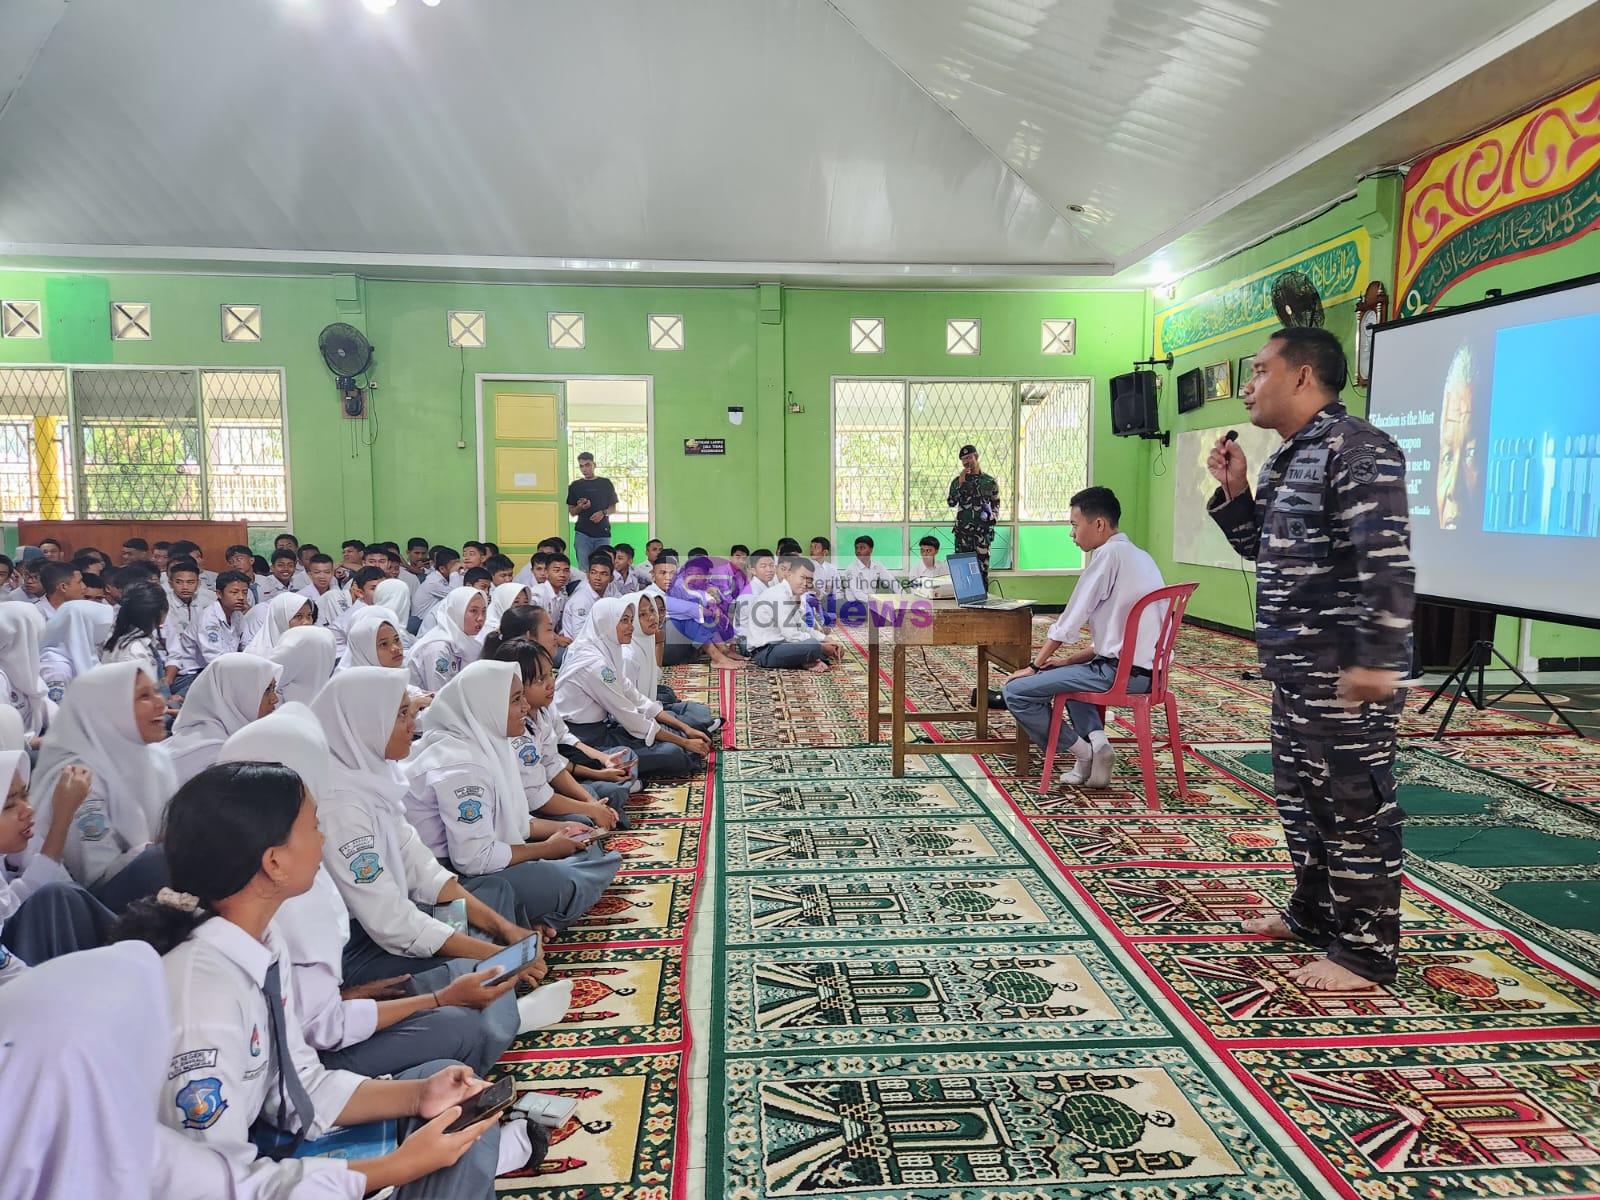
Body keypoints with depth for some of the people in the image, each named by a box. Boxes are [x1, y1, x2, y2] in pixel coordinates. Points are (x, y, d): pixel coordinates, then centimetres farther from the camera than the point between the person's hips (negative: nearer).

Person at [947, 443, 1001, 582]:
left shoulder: (989, 481, 8)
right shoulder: (957, 481, 8)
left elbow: (996, 505, 14)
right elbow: (950, 503, -4)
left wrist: (992, 518, -3)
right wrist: (960, 483, -11)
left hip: (983, 531, 0)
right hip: (962, 531, 0)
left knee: (982, 567, -3)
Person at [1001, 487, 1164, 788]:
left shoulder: (1109, 554, -12)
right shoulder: (1139, 556, 17)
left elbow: (1069, 621, -10)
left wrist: (1034, 666, 1)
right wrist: (1069, 660, 18)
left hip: (1122, 672, -10)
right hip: (1148, 670, 10)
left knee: (1015, 692, -8)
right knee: (1068, 672, 35)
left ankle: (1082, 751, 2)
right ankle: (1095, 741, 14)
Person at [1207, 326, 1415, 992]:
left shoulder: (1358, 451, -16)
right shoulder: (1289, 458, 15)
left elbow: (1387, 563, -24)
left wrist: (1378, 659, -28)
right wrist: (1234, 492, 10)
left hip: (1346, 673, -10)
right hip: (1296, 669, 10)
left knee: (1354, 805, 0)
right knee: (1299, 796, 20)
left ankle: (1365, 950, 13)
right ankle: (1314, 913, 36)